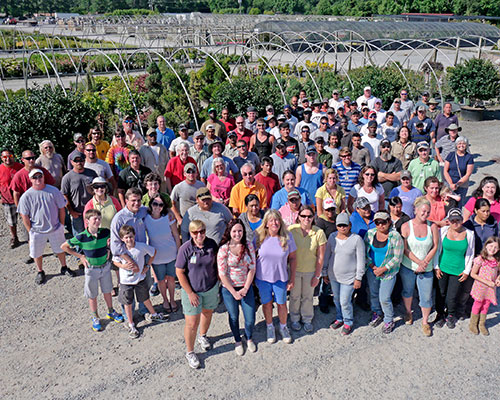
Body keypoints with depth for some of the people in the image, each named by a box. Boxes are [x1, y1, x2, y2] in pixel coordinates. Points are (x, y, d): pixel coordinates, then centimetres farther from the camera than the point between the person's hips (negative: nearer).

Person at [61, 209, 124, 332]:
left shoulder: (105, 232, -13)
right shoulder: (81, 237, -20)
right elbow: (64, 246, -8)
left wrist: (108, 250, -3)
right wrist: (80, 256, -7)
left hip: (105, 266, 2)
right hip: (92, 269, -2)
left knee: (107, 291, 19)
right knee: (92, 295, 13)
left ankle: (111, 312, 41)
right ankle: (95, 318, 33)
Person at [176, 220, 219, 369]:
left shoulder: (212, 244, -10)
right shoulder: (185, 249, -21)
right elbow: (180, 272, -15)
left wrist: (217, 281, 5)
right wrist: (190, 293, -15)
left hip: (211, 288, 4)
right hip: (192, 290, -4)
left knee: (207, 313, 25)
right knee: (192, 323, 1)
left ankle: (203, 336, 54)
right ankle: (190, 352, 24)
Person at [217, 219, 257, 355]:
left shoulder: (248, 245, -6)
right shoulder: (223, 249, -14)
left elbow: (252, 268, -3)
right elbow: (222, 274, -12)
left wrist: (245, 289, -9)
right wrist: (234, 292, -12)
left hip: (246, 287, 2)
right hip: (229, 289, -2)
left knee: (250, 319, 6)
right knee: (234, 317, 15)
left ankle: (249, 339, 38)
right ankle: (237, 341, 43)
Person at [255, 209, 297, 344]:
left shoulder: (287, 236, -11)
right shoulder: (259, 236, -11)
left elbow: (293, 258, -2)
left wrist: (292, 278, -2)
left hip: (281, 277, 0)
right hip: (262, 277, 0)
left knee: (282, 303, 15)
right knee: (267, 303, 16)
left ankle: (283, 327, 40)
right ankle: (269, 327, 40)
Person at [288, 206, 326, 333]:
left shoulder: (319, 233, -15)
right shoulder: (291, 230, -16)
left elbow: (320, 257, -8)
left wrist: (317, 275, -5)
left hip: (310, 271, 0)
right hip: (294, 269, 0)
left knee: (308, 296, 18)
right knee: (295, 296, 18)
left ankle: (307, 320, 41)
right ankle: (295, 319, 42)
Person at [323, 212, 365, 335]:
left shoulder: (357, 239, -13)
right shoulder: (332, 237, -1)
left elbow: (361, 260, -8)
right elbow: (327, 255, 8)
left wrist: (358, 278, -8)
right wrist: (325, 273, 11)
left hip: (348, 277, -4)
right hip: (333, 275, 4)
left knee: (345, 301, 1)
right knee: (336, 299, 17)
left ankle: (348, 322, 26)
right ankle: (339, 319, 40)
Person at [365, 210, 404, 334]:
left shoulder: (395, 236, -16)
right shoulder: (370, 234, -5)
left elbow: (397, 258, -13)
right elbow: (365, 252, 1)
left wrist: (383, 269, -16)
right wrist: (373, 267, -9)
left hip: (388, 272, -4)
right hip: (372, 270, 4)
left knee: (384, 299, -1)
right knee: (373, 294, 19)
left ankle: (389, 320, 24)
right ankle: (377, 314, 44)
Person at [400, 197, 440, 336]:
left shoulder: (432, 226, -6)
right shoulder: (406, 226, -10)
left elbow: (435, 247, -2)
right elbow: (405, 249, -9)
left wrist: (425, 262, -11)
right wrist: (418, 262, -16)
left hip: (426, 268, 0)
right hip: (408, 266, 0)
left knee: (427, 297, 4)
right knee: (407, 291, 18)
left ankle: (425, 322, 24)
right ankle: (408, 312, 44)